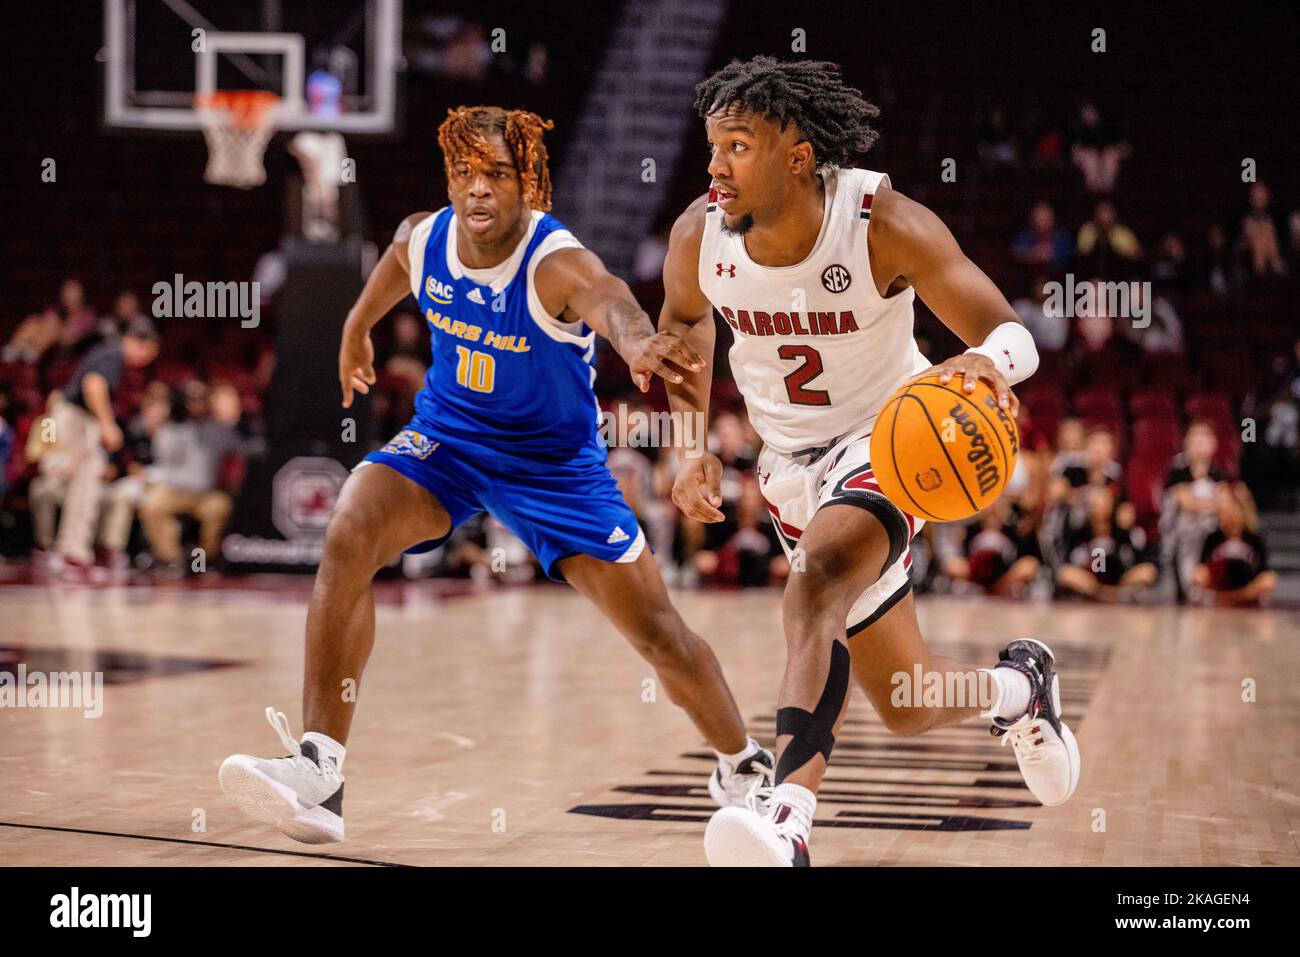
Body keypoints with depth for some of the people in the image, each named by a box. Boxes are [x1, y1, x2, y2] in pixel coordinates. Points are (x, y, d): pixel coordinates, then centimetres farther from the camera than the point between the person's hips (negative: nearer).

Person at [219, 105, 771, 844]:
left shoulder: (556, 262, -30)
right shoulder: (421, 239, -13)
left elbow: (606, 298, -56)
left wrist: (639, 344, -78)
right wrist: (357, 330, 31)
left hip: (555, 461, -3)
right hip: (447, 437, 3)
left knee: (657, 629, -1)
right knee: (348, 538, -24)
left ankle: (748, 769, 27)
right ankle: (319, 772, -23)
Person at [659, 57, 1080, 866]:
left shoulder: (885, 225, -23)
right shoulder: (700, 237, -12)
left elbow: (1011, 331, -23)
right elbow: (683, 320, 12)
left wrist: (987, 362, -47)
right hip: (793, 461, 5)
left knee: (816, 581, -39)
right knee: (906, 708, 11)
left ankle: (791, 810, -48)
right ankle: (1019, 687, 45)